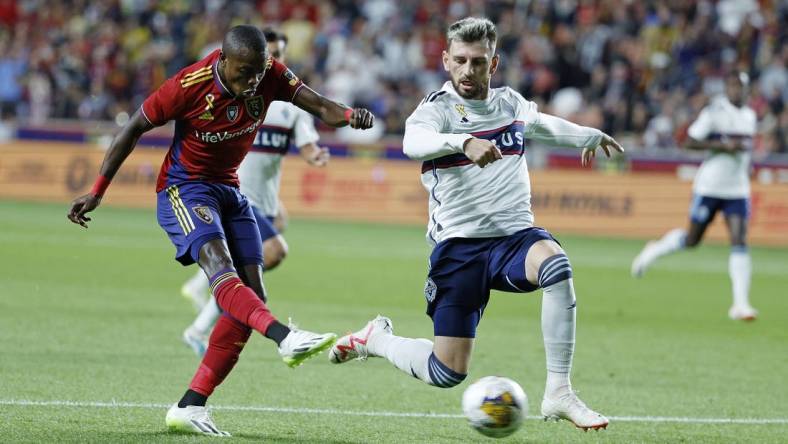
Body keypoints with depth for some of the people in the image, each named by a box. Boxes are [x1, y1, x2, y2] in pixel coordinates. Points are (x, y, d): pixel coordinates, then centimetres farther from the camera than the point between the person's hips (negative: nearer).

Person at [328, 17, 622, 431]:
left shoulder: (510, 102, 11)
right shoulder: (437, 108, -7)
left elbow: (542, 124, 36)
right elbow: (414, 143, -31)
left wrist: (590, 136, 47)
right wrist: (465, 142, -49)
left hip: (515, 234, 4)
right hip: (459, 245, -4)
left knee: (555, 263, -34)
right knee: (447, 374, -6)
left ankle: (558, 393, -28)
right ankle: (375, 338, 27)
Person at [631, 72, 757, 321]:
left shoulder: (750, 116, 11)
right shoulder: (714, 111, -10)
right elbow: (691, 142, -13)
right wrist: (723, 145, -20)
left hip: (737, 189, 5)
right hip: (709, 186, -4)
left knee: (739, 242, -9)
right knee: (692, 240, 6)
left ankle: (741, 304, -11)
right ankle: (656, 249, 37)